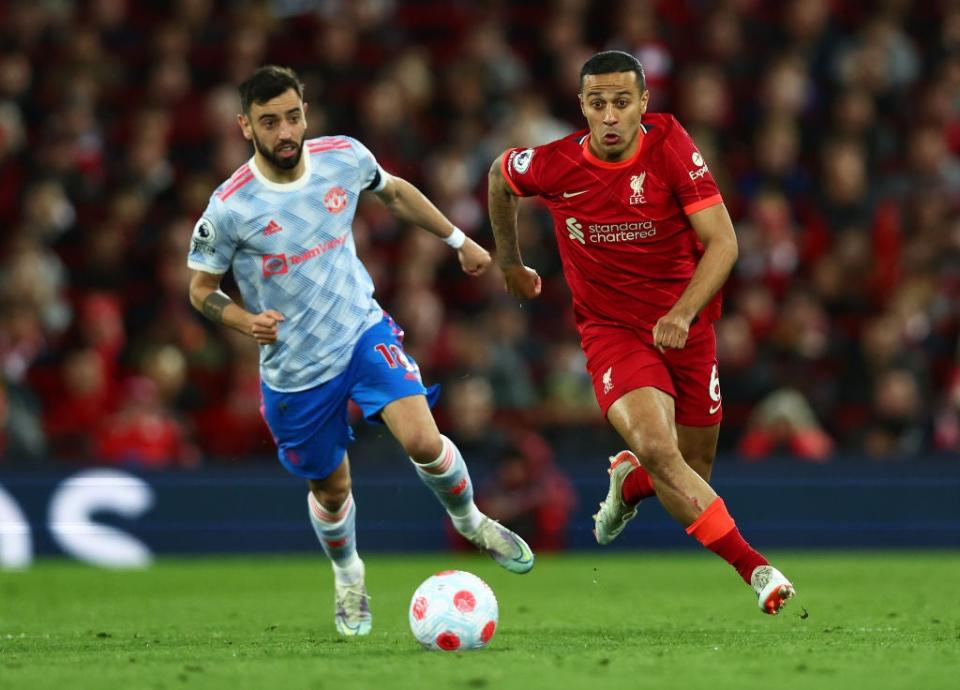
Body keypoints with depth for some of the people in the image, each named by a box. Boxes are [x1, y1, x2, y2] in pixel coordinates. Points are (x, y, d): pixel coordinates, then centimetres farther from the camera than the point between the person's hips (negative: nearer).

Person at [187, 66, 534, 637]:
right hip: (294, 369, -1)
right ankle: (348, 577, 45)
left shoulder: (344, 157, -10)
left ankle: (471, 521, 11)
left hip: (364, 332, 1)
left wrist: (459, 240, 18)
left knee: (422, 440, -20)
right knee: (331, 489, 13)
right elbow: (202, 290, -5)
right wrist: (246, 321, -24)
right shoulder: (229, 209, -19)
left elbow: (395, 192, 13)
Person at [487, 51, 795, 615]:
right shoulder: (553, 165, -14)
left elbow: (722, 242, -17)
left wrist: (683, 313, -31)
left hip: (686, 328, 2)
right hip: (612, 329, -2)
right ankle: (756, 570, -26)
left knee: (694, 471, 9)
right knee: (656, 447, -27)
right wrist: (509, 262, 20)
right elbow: (499, 177, 11)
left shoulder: (671, 146, -16)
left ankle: (629, 483, 45)